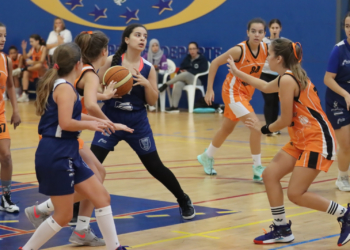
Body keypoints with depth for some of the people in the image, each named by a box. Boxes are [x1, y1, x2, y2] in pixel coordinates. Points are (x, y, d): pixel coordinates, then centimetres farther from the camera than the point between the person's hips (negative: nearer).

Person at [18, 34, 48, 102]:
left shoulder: (43, 48, -9)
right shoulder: (33, 49, 8)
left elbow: (41, 61, -17)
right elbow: (26, 57, -3)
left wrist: (32, 62, -24)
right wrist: (24, 49, -15)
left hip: (43, 70, -5)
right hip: (34, 71, 5)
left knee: (39, 65, -40)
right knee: (25, 73, -27)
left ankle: (25, 68, -15)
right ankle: (25, 94, -31)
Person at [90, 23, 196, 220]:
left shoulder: (148, 68, -3)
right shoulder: (111, 61, -7)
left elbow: (153, 101, -1)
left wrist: (146, 84, -18)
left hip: (138, 123, 1)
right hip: (111, 120, -1)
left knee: (155, 167, 6)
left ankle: (184, 201, 26)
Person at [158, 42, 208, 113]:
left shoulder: (202, 59, 5)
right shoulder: (187, 58, 21)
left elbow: (202, 71, -5)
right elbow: (182, 68, 18)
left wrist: (188, 71, -6)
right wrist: (182, 70, -7)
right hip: (185, 79, 4)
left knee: (185, 75, -37)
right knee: (178, 84, -33)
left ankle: (166, 84, -29)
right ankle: (174, 106, -40)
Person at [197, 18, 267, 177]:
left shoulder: (265, 49, -9)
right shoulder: (239, 50, -23)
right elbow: (215, 63, -15)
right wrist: (209, 89, -14)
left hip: (246, 94, 7)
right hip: (233, 92, -7)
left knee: (227, 129, 21)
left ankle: (207, 157, 42)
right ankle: (257, 168, -12)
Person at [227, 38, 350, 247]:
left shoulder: (287, 80, -17)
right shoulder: (290, 76, 13)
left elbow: (286, 120, -15)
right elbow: (266, 87, 34)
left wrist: (264, 129, 4)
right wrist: (237, 73, 43)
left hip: (318, 141, -10)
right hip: (301, 140, 10)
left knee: (295, 194, -11)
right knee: (270, 175, 4)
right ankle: (282, 230, 11)